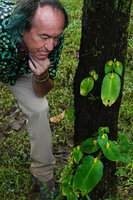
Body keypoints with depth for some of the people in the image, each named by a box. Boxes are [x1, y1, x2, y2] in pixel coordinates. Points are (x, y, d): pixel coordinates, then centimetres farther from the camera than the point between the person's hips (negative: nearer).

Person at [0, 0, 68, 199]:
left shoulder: (54, 39, -33)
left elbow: (41, 93, -17)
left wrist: (42, 77, -38)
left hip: (21, 67, 2)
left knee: (39, 109, -8)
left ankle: (42, 174, 12)